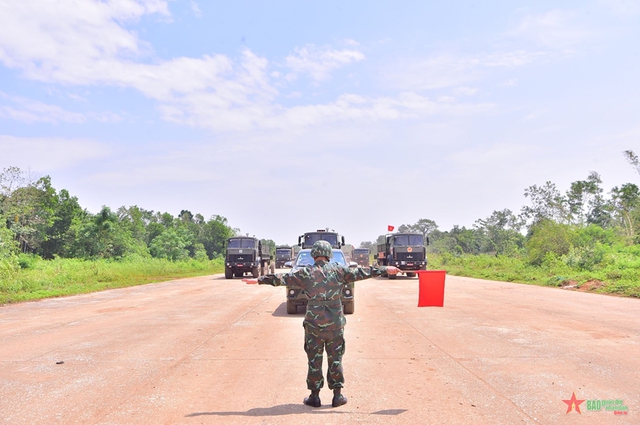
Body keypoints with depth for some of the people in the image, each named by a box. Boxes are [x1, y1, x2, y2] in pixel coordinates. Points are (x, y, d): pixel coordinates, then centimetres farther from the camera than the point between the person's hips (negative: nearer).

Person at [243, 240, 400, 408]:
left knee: (314, 360, 9)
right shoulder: (339, 270, -1)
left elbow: (282, 278, -3)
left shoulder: (306, 273, -4)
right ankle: (337, 395, 17)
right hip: (335, 323, 1)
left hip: (314, 323, -1)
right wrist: (385, 269, 15)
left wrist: (259, 280, 6)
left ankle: (314, 396, 15)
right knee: (335, 359, 11)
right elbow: (361, 273, 5)